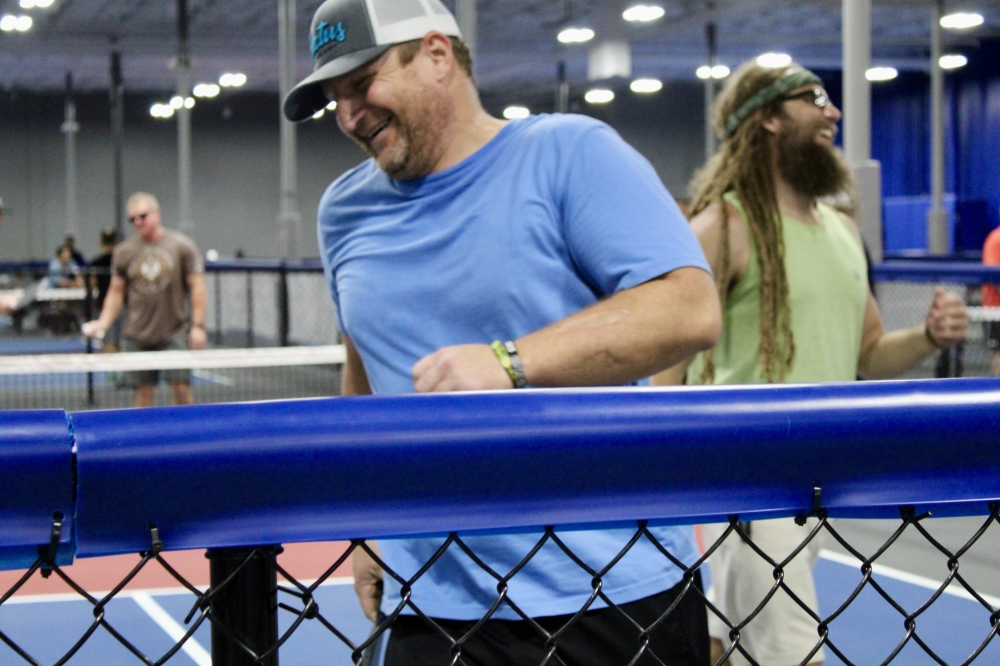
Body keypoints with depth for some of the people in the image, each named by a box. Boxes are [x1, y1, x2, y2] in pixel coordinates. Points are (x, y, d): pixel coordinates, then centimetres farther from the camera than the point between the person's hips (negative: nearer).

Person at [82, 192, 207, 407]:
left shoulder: (182, 246, -1)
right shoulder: (123, 251, 7)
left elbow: (196, 286, -1)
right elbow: (116, 291, 13)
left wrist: (198, 325, -8)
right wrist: (103, 323, 0)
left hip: (174, 333, -2)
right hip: (137, 336, 2)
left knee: (181, 388, -7)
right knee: (144, 391, 3)